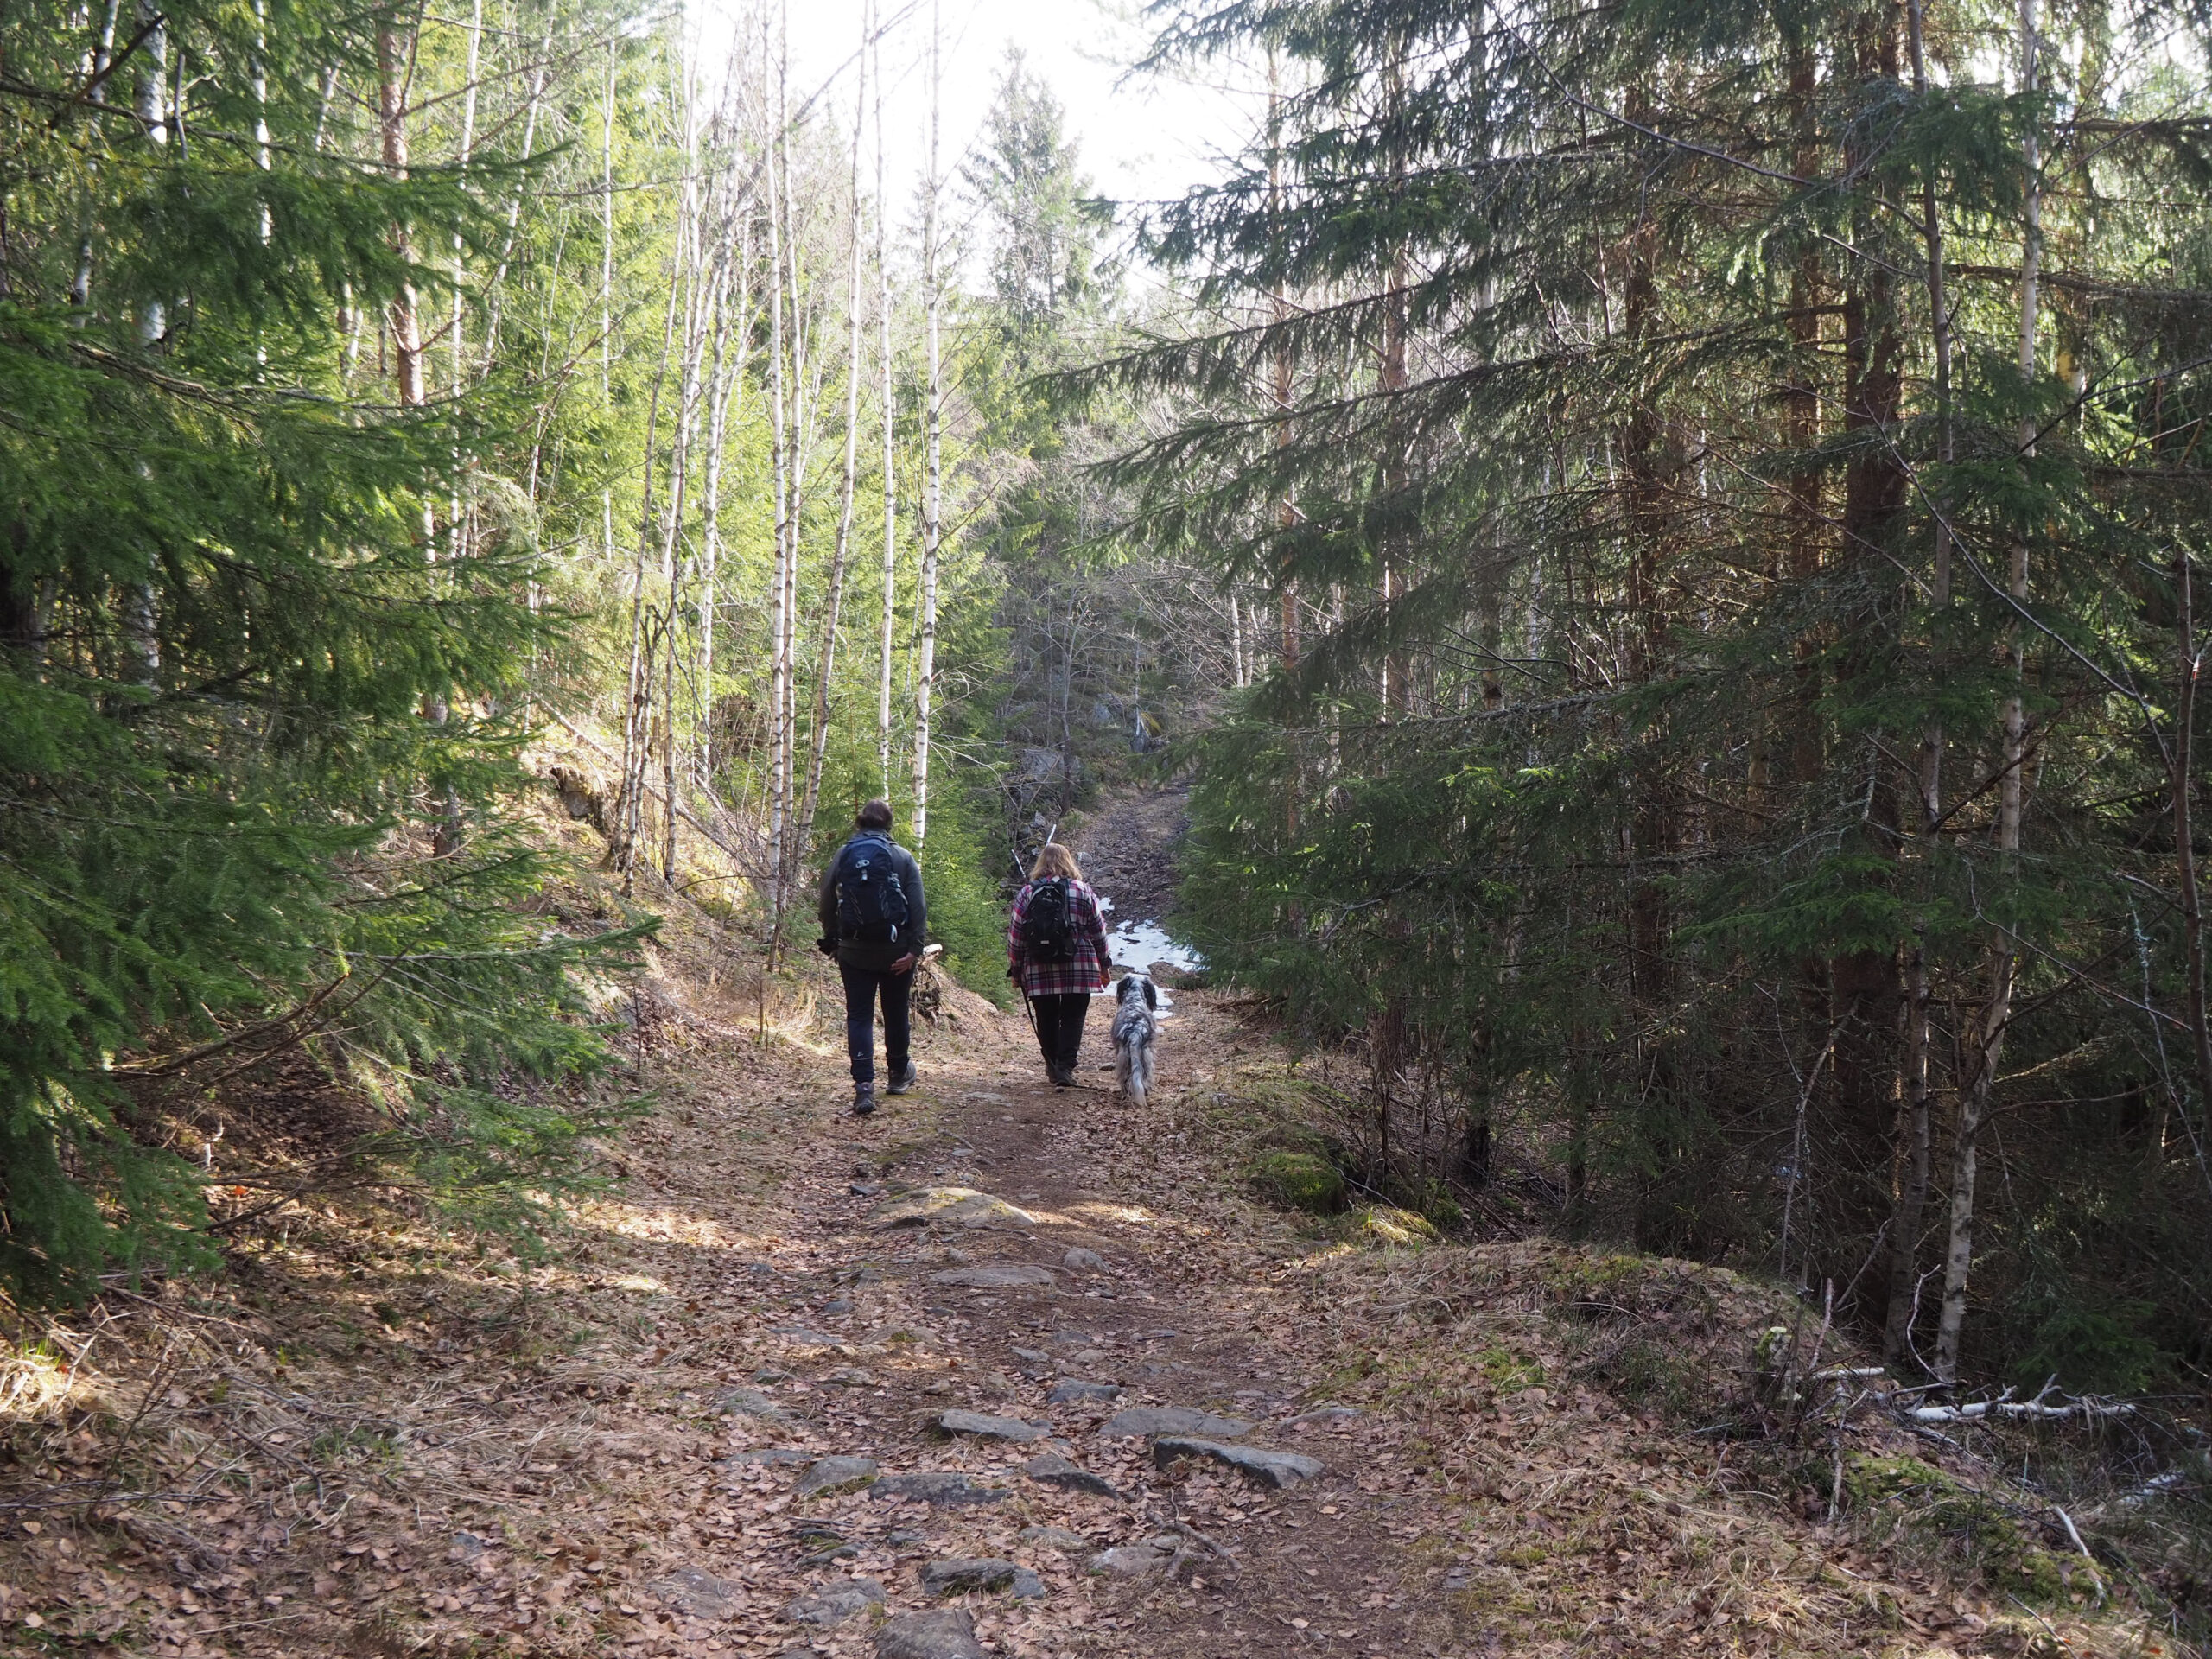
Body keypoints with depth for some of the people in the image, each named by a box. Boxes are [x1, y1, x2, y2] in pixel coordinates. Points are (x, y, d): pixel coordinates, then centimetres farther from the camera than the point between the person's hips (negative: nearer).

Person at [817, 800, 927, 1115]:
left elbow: (827, 904, 3)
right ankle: (899, 1073, 34)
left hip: (854, 952, 0)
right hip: (895, 952, 0)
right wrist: (915, 948, -10)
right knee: (896, 1014, 16)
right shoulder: (903, 857, -2)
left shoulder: (842, 857, 2)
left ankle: (864, 1085, -12)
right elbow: (918, 906, -9)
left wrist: (831, 942, 14)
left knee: (859, 1016, 1)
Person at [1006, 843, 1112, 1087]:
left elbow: (1016, 937, 2)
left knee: (1046, 1019, 12)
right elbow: (1099, 933, 6)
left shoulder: (1027, 894, 2)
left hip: (1039, 971, 1)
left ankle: (1052, 1065, 19)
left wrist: (1015, 970, 11)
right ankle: (1065, 1067, -7)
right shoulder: (1083, 892, 2)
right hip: (1078, 969, -1)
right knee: (1072, 1018, 3)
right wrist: (1103, 965, 17)